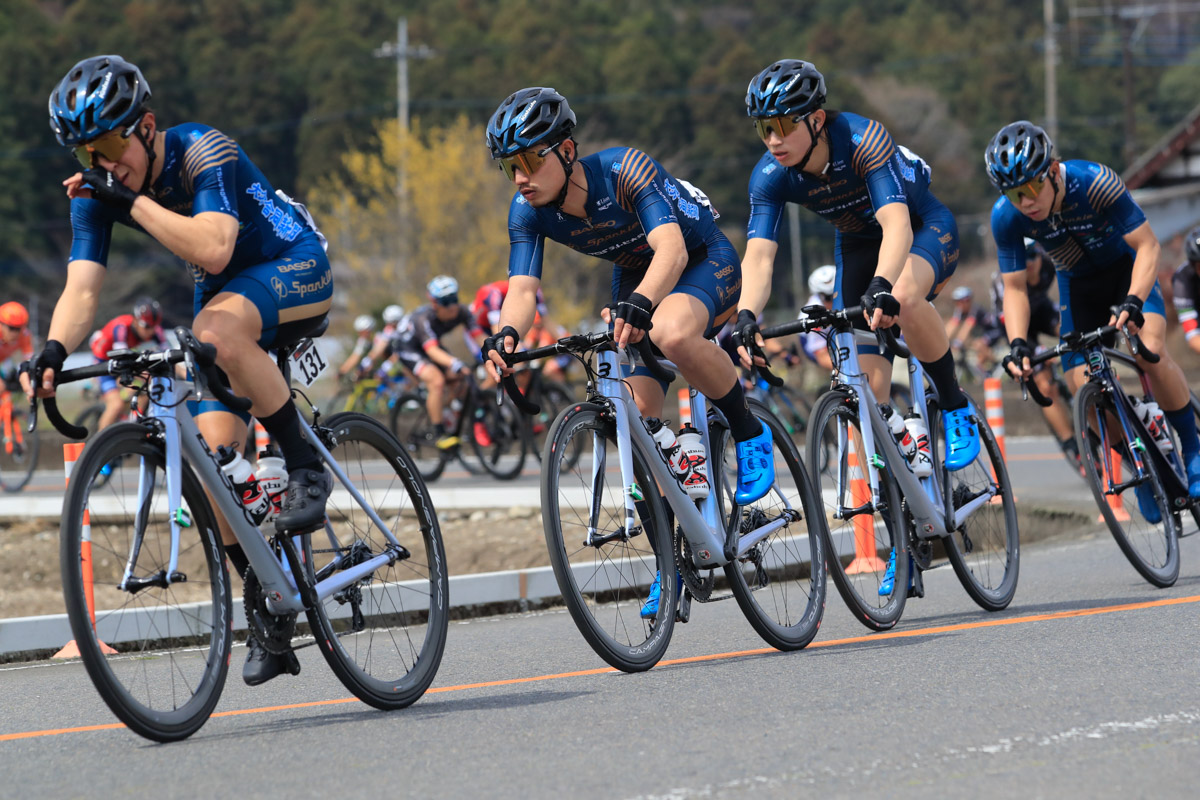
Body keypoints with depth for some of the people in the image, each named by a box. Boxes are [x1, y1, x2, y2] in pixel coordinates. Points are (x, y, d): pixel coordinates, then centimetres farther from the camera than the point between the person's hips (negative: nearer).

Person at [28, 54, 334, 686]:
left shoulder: (204, 150, -27)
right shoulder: (97, 191, -12)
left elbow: (213, 250, -40)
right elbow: (82, 286, -21)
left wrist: (133, 200, -41)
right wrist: (54, 351, -39)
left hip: (296, 269, -6)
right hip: (223, 294, 6)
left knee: (216, 329, -39)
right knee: (212, 457, -8)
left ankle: (307, 468, -22)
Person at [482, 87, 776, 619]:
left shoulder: (626, 171, -33)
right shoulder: (528, 211, -17)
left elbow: (671, 249, -45)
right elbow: (523, 288, -26)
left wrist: (638, 305, -64)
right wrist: (507, 333, -49)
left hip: (703, 262, -6)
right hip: (635, 278, 6)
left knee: (670, 333, -39)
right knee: (638, 412, -5)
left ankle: (749, 434, -14)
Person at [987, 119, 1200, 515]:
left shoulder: (1095, 183, -35)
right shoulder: (1006, 216, -25)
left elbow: (1147, 245, -30)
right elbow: (1015, 287, -15)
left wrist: (1133, 302, -46)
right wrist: (1017, 344, -31)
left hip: (1126, 267, -3)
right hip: (1078, 283, 3)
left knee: (1151, 352, -29)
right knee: (1084, 386, -13)